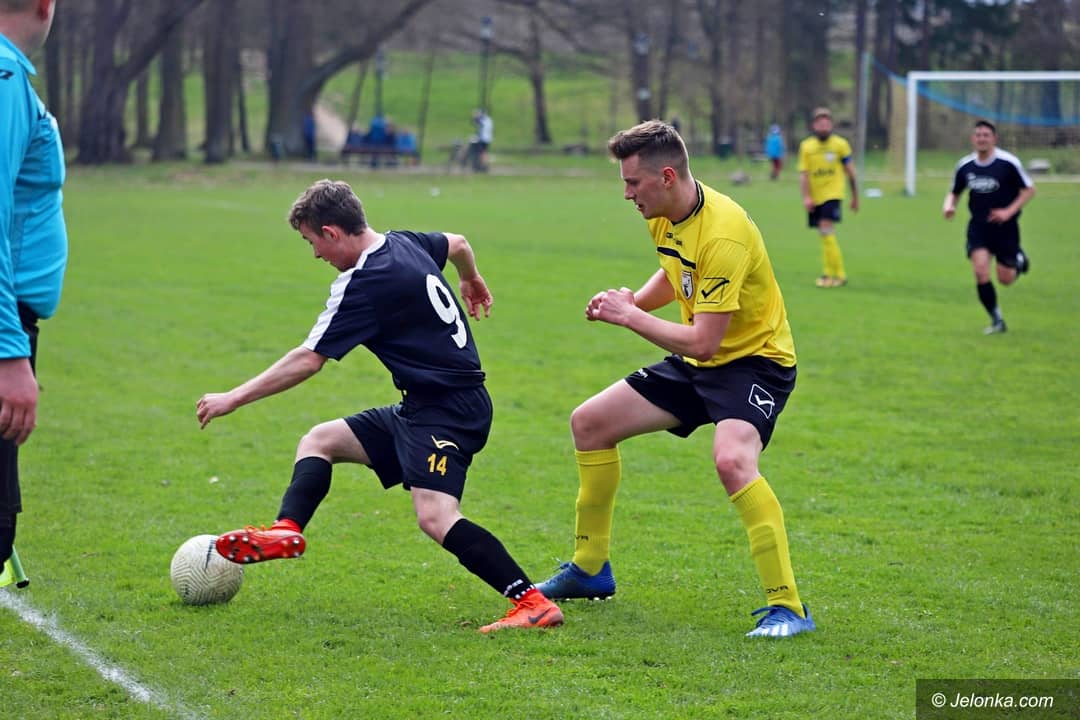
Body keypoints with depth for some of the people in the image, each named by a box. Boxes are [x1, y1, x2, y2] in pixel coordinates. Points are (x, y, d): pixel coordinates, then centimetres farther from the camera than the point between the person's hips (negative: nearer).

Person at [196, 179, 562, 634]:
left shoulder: (365, 283, -17)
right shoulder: (405, 243, 8)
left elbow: (308, 360, -15)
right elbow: (457, 244, 30)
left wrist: (233, 399, -6)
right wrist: (471, 280, 54)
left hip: (447, 412, -11)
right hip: (421, 409, 11)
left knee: (435, 518, -27)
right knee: (318, 441, 14)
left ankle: (533, 603, -28)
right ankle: (286, 532, -5)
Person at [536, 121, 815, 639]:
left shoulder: (723, 235, -30)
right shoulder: (663, 217, -2)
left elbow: (703, 342, -31)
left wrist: (628, 316, -20)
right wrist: (630, 303, 1)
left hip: (754, 360, -10)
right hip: (696, 363, 10)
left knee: (731, 459, -36)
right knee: (589, 422, 10)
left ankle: (787, 607, -29)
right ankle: (590, 570, 25)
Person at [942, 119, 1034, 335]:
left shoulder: (1008, 162, -12)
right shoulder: (965, 165, -1)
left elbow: (1029, 189, -6)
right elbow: (954, 192, 14)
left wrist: (1009, 211, -18)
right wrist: (949, 206, -9)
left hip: (1005, 226, -2)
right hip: (978, 226, 2)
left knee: (1005, 279, 1)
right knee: (980, 271, -17)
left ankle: (1019, 260, 39)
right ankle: (997, 320, -1)